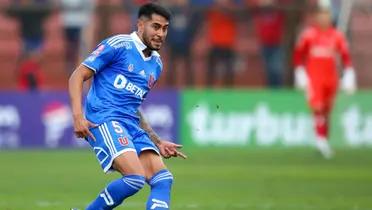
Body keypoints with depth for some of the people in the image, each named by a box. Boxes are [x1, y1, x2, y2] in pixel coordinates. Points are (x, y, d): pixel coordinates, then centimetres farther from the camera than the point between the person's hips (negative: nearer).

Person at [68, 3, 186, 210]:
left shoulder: (156, 64, 21)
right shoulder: (118, 45, -2)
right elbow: (77, 76, -4)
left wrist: (158, 143, 23)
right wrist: (78, 116, -17)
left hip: (132, 126, 8)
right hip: (104, 120, -8)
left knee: (163, 180, -11)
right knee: (135, 177, -24)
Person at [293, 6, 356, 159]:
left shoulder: (337, 36, 4)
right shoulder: (309, 34, 0)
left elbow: (346, 56, 6)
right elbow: (298, 54, 7)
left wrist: (349, 76, -1)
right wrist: (300, 74, 4)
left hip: (331, 78, 3)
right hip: (314, 78, -3)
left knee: (327, 111, 8)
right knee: (318, 107, -18)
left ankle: (324, 141, 18)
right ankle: (321, 139, -18)